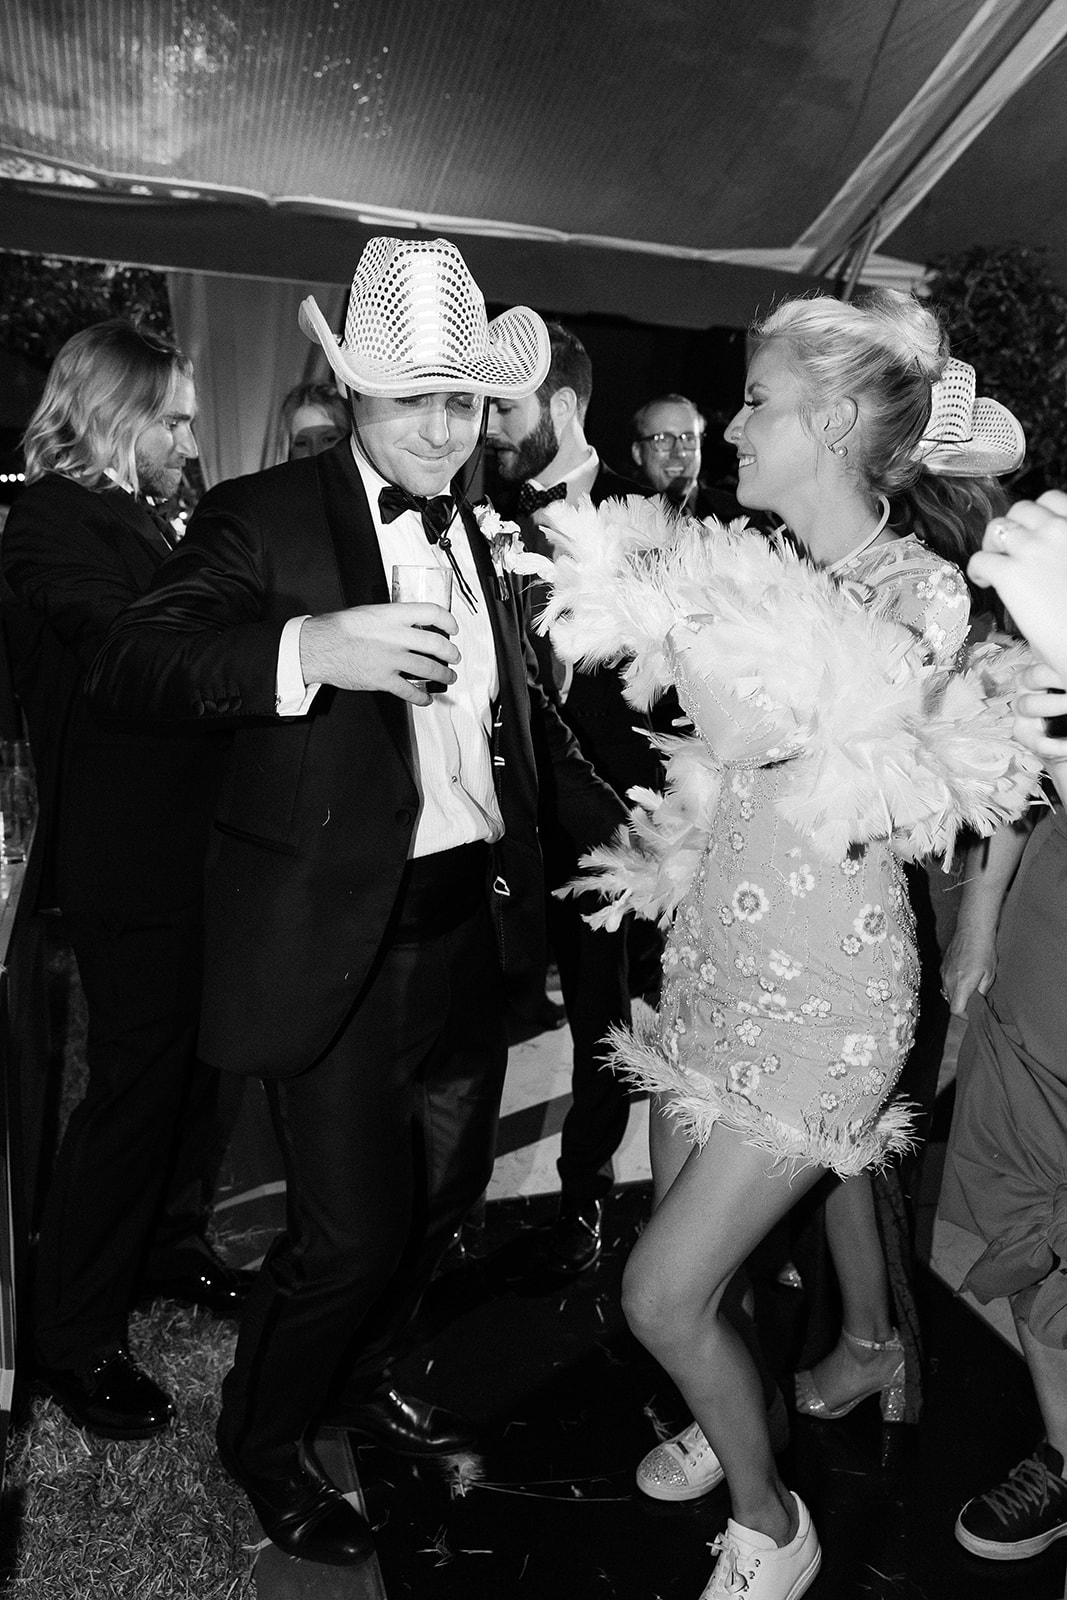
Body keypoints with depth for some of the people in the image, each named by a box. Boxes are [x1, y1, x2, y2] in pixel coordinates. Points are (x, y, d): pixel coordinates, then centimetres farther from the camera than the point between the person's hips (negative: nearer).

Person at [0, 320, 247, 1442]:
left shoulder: (140, 519, 16)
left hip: (189, 853, 9)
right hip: (128, 869, -9)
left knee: (197, 1064, 18)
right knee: (135, 1085, 1)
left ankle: (170, 1246, 40)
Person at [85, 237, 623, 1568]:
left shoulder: (481, 535, 12)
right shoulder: (266, 517, -8)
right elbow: (128, 670, -20)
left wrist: (616, 821, 12)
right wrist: (308, 646, -37)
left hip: (473, 922, 7)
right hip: (342, 939, -6)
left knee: (441, 1196, 19)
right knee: (354, 1227, -1)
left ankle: (358, 1379, 49)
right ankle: (261, 1435, 33)